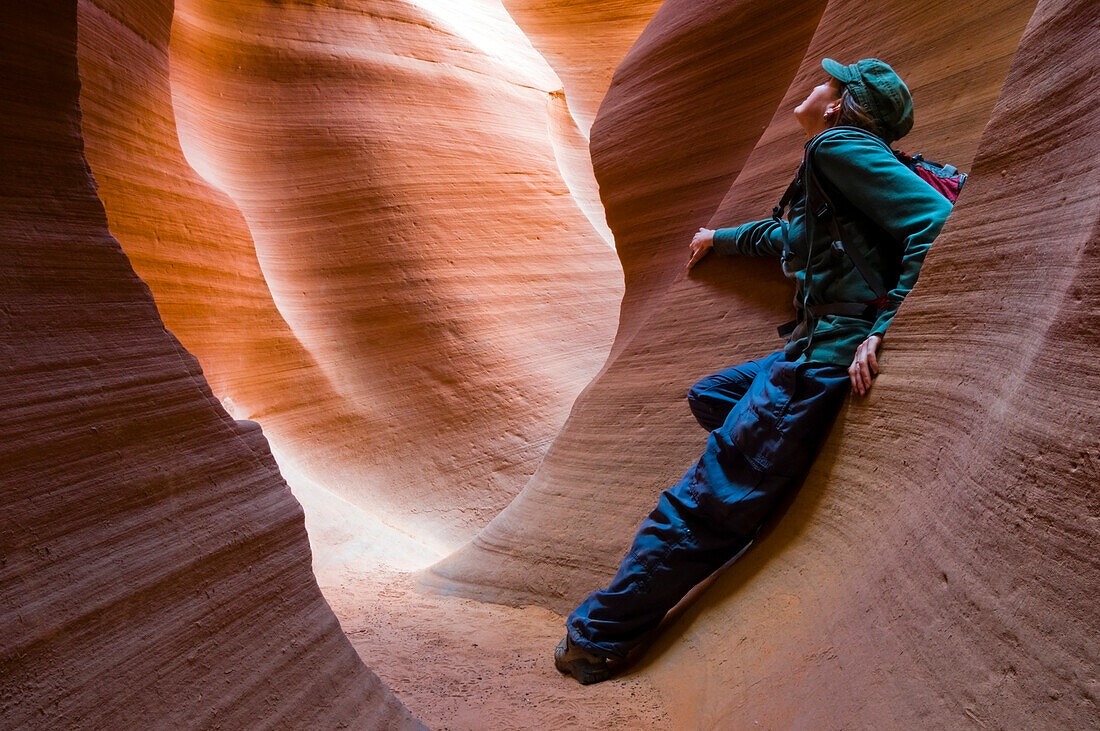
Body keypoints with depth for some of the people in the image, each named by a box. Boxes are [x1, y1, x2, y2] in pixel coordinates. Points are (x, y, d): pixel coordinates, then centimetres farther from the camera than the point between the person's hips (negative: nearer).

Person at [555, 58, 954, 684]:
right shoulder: (835, 163, 24)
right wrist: (721, 238, 58)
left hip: (833, 353, -11)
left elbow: (939, 223, -18)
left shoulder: (841, 146, -6)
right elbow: (786, 236, 42)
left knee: (706, 500, -9)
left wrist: (885, 328, -22)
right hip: (813, 350, 11)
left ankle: (597, 639, 0)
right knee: (709, 396, 28)